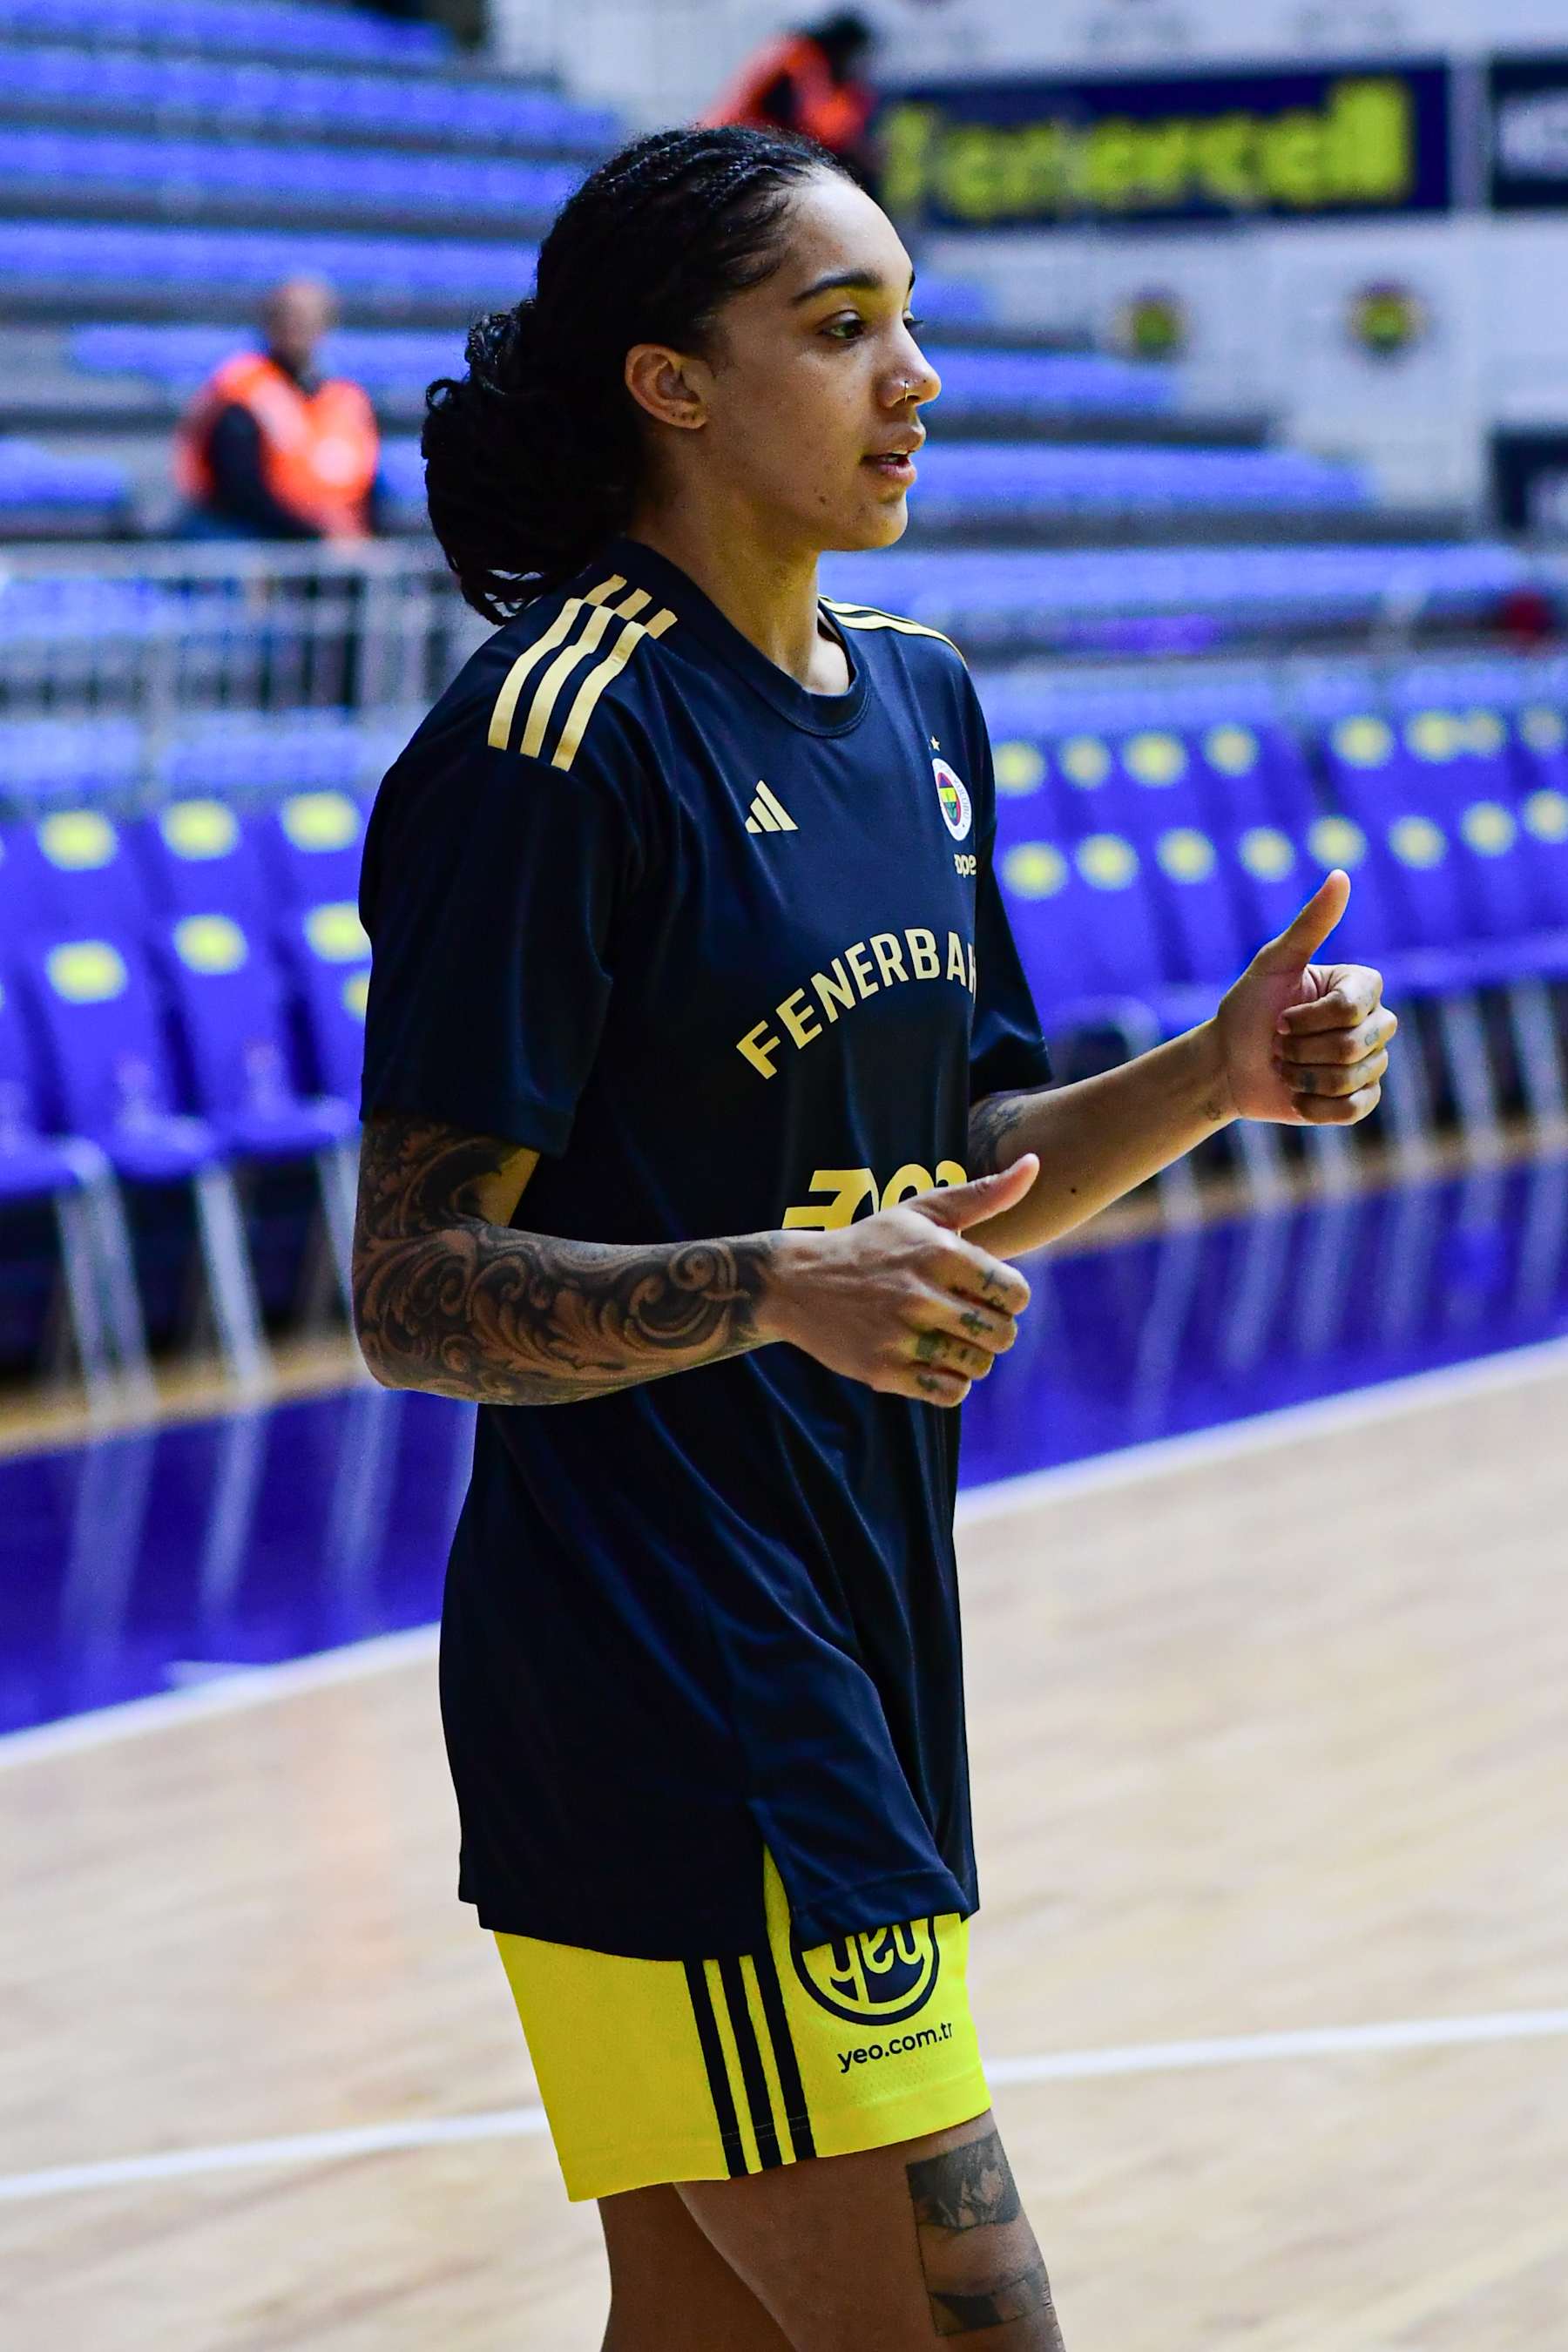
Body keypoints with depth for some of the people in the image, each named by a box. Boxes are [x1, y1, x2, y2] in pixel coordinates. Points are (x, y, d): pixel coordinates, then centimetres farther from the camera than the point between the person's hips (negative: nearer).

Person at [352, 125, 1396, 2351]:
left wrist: (1214, 1079, 3)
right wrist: (777, 1289, -31)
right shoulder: (554, 736, -14)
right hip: (656, 1690, -8)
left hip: (862, 1653, 8)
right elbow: (418, 1293, -16)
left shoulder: (918, 700, 12)